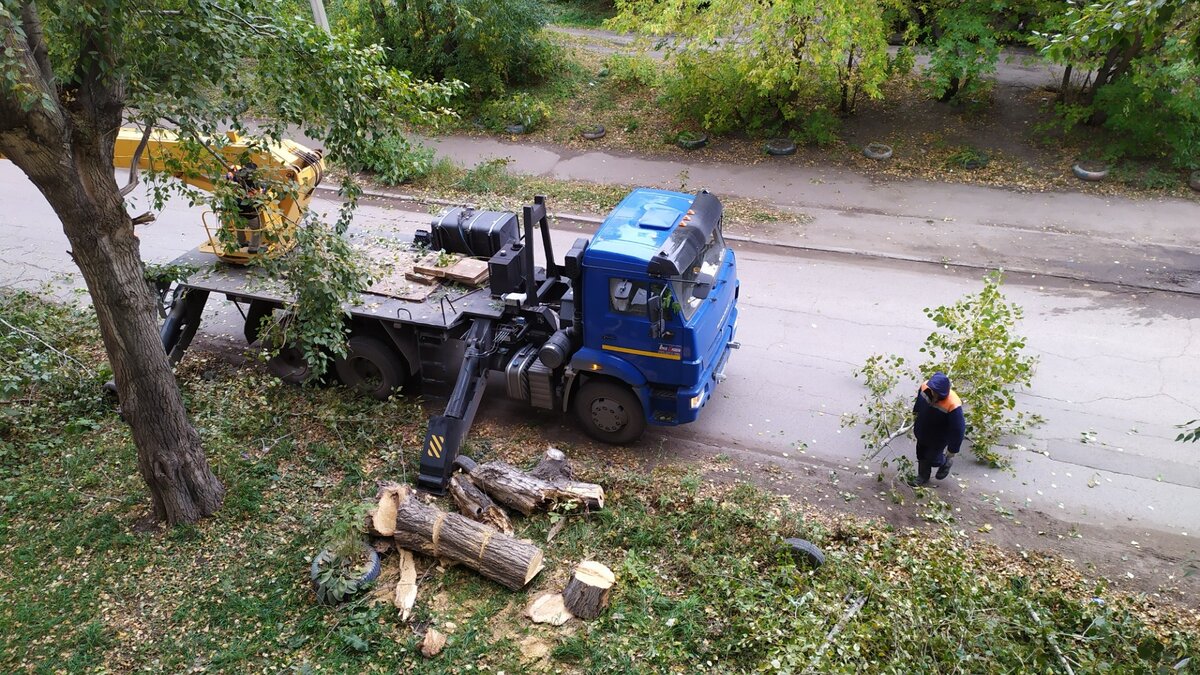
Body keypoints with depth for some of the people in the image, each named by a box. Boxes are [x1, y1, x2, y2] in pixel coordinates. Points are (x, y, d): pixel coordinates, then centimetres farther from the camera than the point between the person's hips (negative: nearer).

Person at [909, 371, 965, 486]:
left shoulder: (953, 405, -41)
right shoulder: (925, 387, -27)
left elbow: (958, 429, -28)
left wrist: (952, 450, -18)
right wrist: (915, 413, 20)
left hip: (938, 437, -5)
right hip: (922, 432, 5)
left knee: (932, 459, 16)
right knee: (921, 455, 25)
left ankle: (945, 463, 50)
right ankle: (923, 476, 52)